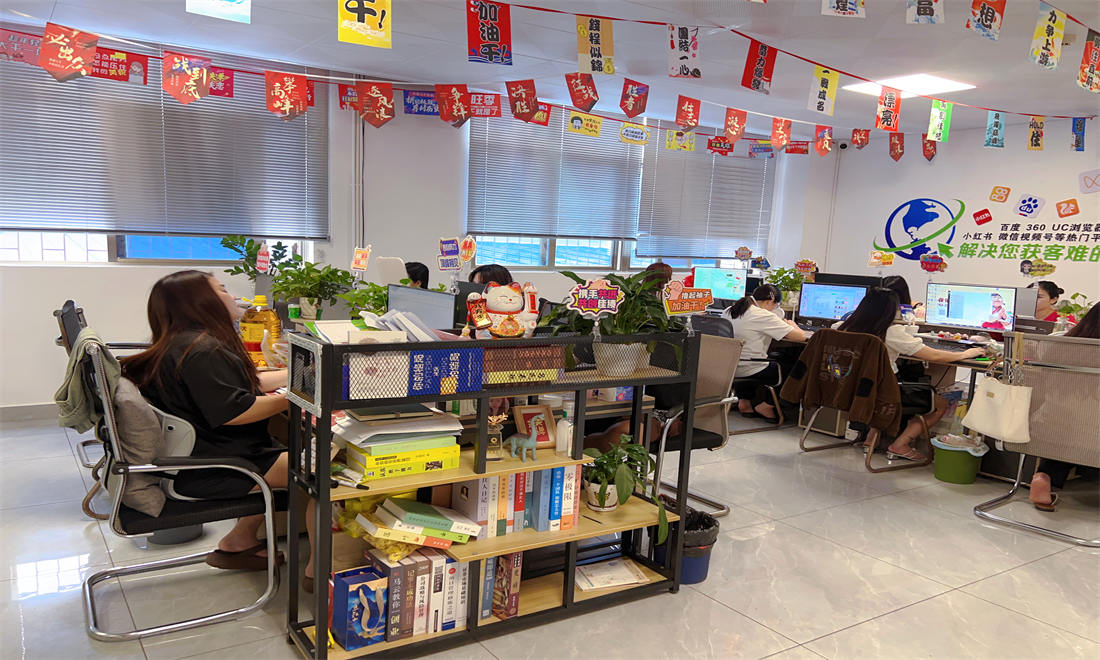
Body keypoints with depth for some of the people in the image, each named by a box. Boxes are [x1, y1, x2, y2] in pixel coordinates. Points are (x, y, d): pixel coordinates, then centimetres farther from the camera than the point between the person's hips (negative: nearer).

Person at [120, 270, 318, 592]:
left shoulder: (185, 343, 15)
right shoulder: (201, 351, -20)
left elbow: (249, 382, 18)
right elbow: (233, 411, -26)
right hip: (206, 473, -11)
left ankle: (239, 540, 19)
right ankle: (318, 569, -8)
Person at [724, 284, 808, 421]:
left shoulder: (728, 311, 5)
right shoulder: (764, 316, -17)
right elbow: (801, 336, -15)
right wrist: (792, 324, 7)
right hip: (750, 371, -8)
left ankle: (744, 401, 32)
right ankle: (765, 406, 14)